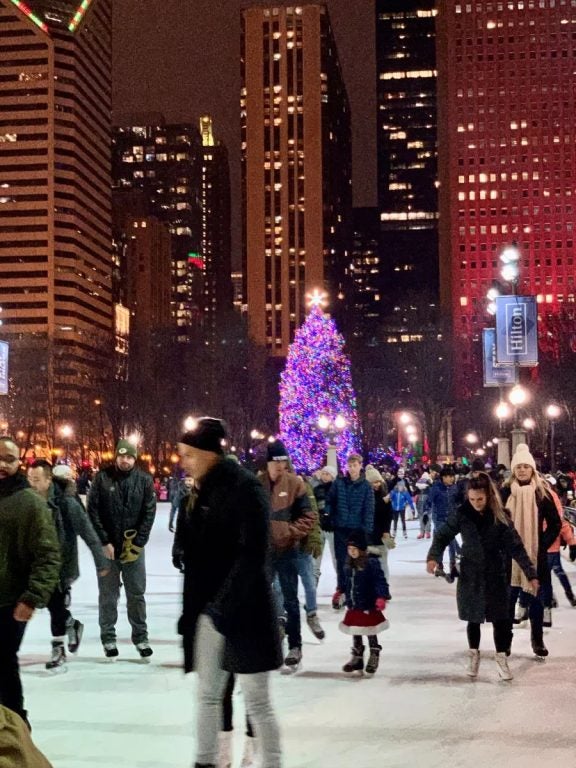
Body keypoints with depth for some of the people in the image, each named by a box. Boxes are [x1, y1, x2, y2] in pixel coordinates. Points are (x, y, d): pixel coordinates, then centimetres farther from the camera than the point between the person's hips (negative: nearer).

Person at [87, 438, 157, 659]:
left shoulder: (144, 480, -3)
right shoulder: (102, 478, -5)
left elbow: (149, 513, -4)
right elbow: (93, 511, -5)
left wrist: (137, 543, -10)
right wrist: (104, 542, -10)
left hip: (133, 547, 1)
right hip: (107, 546, -1)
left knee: (137, 594, 6)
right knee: (108, 595, 7)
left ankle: (141, 637, 17)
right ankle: (108, 638, 17)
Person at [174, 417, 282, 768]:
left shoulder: (246, 488, -13)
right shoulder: (202, 492, 11)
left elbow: (252, 554, -19)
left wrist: (225, 604, -21)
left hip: (244, 610, -7)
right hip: (208, 609, 8)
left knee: (256, 700, 0)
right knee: (208, 694, 13)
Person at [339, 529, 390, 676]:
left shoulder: (371, 563, -19)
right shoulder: (349, 565, 3)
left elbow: (380, 581, -24)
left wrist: (381, 597, -33)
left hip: (369, 607, -7)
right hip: (353, 606, 7)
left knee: (371, 634, 7)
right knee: (355, 634, 17)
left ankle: (374, 658, 23)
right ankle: (357, 658, 30)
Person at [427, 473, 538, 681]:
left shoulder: (499, 516, -8)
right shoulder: (461, 513, -8)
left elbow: (515, 546, -6)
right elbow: (443, 534, -6)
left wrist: (531, 574, -9)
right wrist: (434, 556, -25)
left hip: (496, 574, 0)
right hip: (470, 574, 0)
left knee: (500, 618, 0)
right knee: (474, 618, 10)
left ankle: (501, 658, 16)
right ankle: (473, 655, 30)